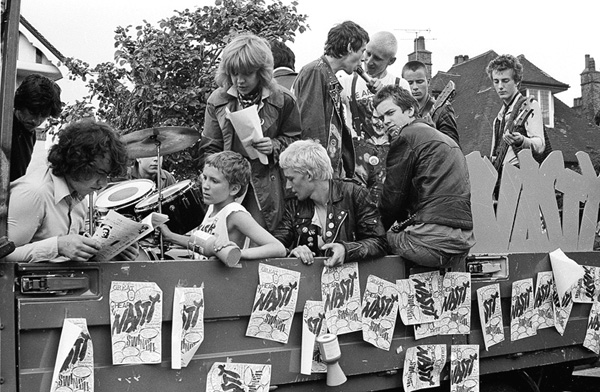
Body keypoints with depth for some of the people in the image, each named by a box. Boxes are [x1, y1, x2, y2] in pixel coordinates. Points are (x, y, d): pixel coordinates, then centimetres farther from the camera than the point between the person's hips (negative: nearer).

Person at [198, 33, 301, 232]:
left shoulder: (282, 100, -5)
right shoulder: (217, 100, 2)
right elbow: (209, 148, 7)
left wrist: (274, 146, -13)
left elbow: (294, 139, 7)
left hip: (266, 184, -2)